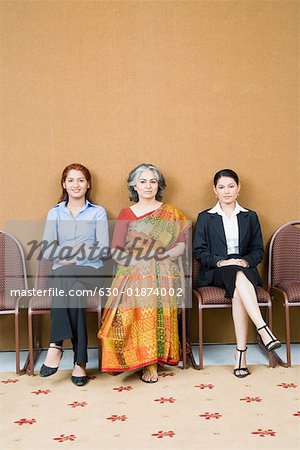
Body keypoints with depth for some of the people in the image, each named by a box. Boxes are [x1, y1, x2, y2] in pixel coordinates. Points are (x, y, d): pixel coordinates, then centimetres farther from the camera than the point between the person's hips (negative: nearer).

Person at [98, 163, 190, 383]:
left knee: (155, 299, -34)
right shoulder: (126, 214, 16)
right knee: (134, 299, -33)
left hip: (162, 273, 0)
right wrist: (139, 260, -10)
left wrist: (159, 256, -10)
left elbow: (181, 245, 5)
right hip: (132, 274, 1)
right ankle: (149, 360, -22)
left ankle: (151, 362, -22)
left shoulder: (170, 213, 15)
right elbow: (116, 250, 6)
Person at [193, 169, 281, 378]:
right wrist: (220, 261, -15)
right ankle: (265, 332, -46)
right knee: (239, 277, -38)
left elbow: (258, 251, 12)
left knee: (238, 292, -36)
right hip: (215, 272, -1)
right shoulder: (205, 218, 10)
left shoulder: (250, 217, 15)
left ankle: (241, 354, -37)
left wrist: (246, 261, -11)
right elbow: (199, 250, 3)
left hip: (245, 268, 2)